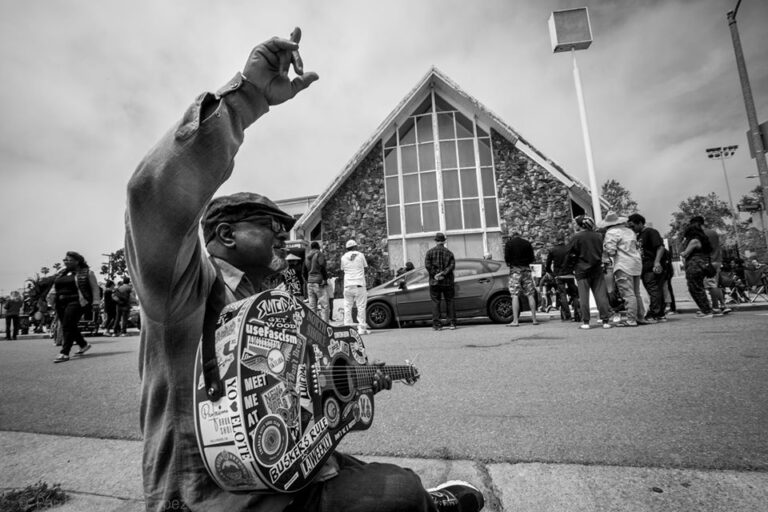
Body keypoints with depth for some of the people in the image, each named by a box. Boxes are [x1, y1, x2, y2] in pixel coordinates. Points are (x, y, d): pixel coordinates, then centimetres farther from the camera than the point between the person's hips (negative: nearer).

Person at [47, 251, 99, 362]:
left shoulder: (86, 272, 1)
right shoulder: (61, 273, 18)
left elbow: (95, 288, 0)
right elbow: (55, 288, 22)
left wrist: (95, 303, -7)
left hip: (76, 302, -7)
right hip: (61, 303, 7)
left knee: (67, 326, -13)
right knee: (69, 327, 10)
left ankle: (64, 353, -12)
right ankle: (83, 344, 27)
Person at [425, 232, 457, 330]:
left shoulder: (430, 252, 3)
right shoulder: (449, 252, 7)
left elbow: (427, 265, -8)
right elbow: (452, 265, -7)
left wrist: (435, 275, -9)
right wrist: (443, 273, -12)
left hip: (434, 282, -1)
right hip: (448, 282, 1)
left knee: (435, 302, 3)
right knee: (449, 302, 9)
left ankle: (437, 324, 0)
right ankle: (452, 323, 8)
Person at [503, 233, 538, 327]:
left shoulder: (509, 243, 1)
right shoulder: (527, 243, 10)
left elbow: (506, 258, -7)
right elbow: (532, 258, 5)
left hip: (515, 269, -3)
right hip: (526, 269, 3)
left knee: (515, 295, -4)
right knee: (530, 295, 7)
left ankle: (515, 320, -8)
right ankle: (534, 319, 8)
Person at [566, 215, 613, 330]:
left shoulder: (575, 238, -10)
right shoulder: (598, 236, 6)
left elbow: (570, 255, -7)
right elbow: (602, 252, 14)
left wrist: (574, 265, 8)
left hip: (582, 270, -4)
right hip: (597, 269, 4)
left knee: (583, 296, 1)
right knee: (601, 295, 6)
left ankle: (585, 322, 2)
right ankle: (606, 320, 6)